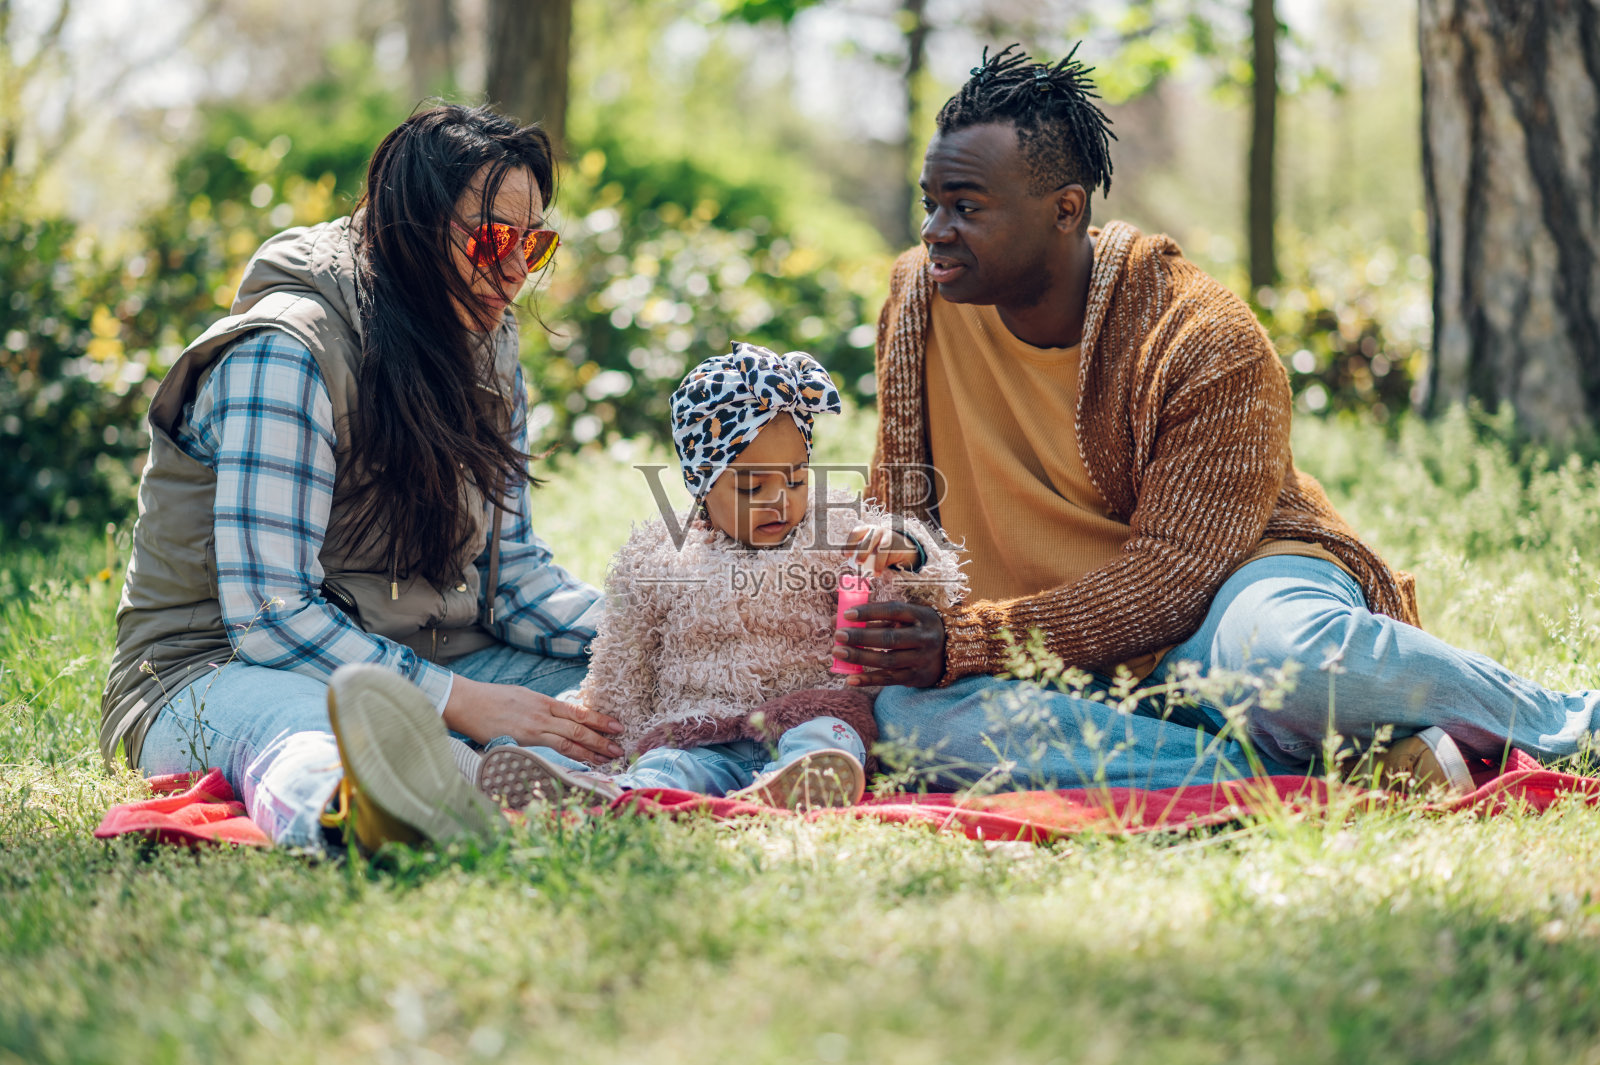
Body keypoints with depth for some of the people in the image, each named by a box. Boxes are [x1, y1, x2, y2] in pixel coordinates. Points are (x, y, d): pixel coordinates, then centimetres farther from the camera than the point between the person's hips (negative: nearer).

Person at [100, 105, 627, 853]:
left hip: (411, 674, 9)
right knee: (316, 732, -45)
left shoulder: (487, 346, 8)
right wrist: (458, 701, -31)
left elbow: (508, 567, 10)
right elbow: (267, 615, -22)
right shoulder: (288, 355, -17)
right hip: (223, 672, -9)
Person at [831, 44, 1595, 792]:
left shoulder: (1210, 345, -17)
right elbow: (899, 515, 10)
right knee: (910, 710, -30)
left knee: (1282, 652, -42)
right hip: (1069, 668, 4)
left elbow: (1171, 577, -21)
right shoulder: (921, 296, -2)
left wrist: (964, 645, -29)